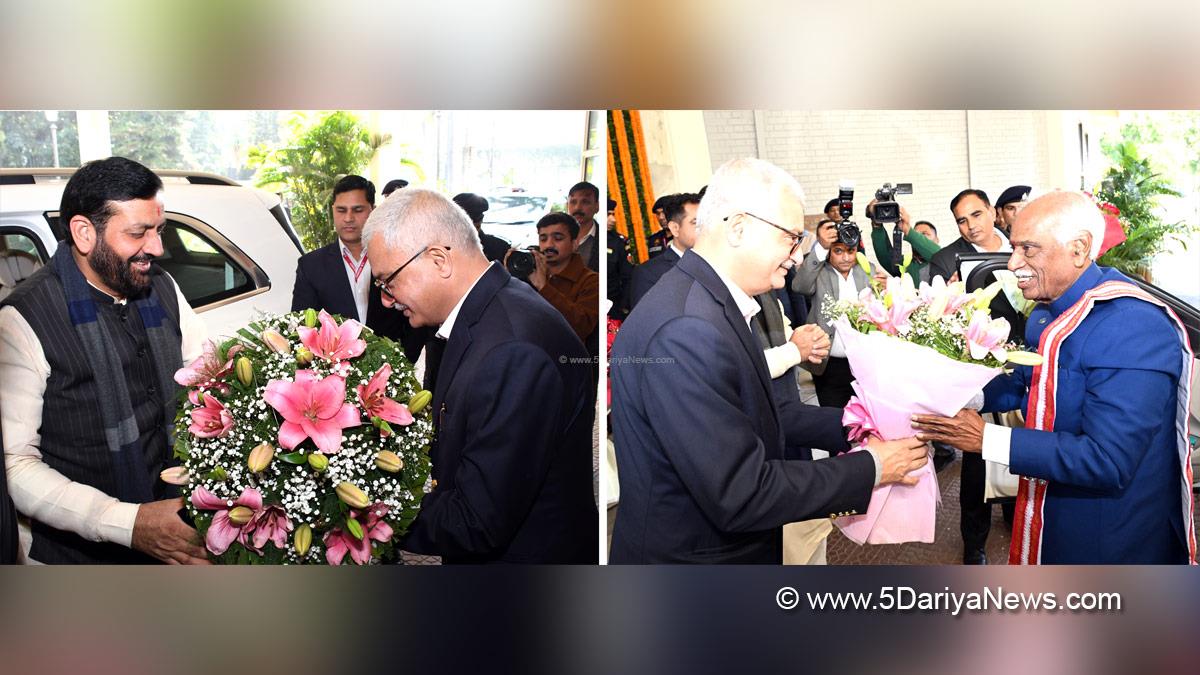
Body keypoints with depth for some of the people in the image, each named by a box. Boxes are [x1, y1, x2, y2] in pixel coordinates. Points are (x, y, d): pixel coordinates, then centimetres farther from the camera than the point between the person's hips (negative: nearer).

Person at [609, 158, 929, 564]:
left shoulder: (712, 303, 2)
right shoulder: (686, 331, -29)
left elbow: (757, 415, 8)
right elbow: (740, 496, -28)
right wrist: (870, 468, -18)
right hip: (688, 555, -9)